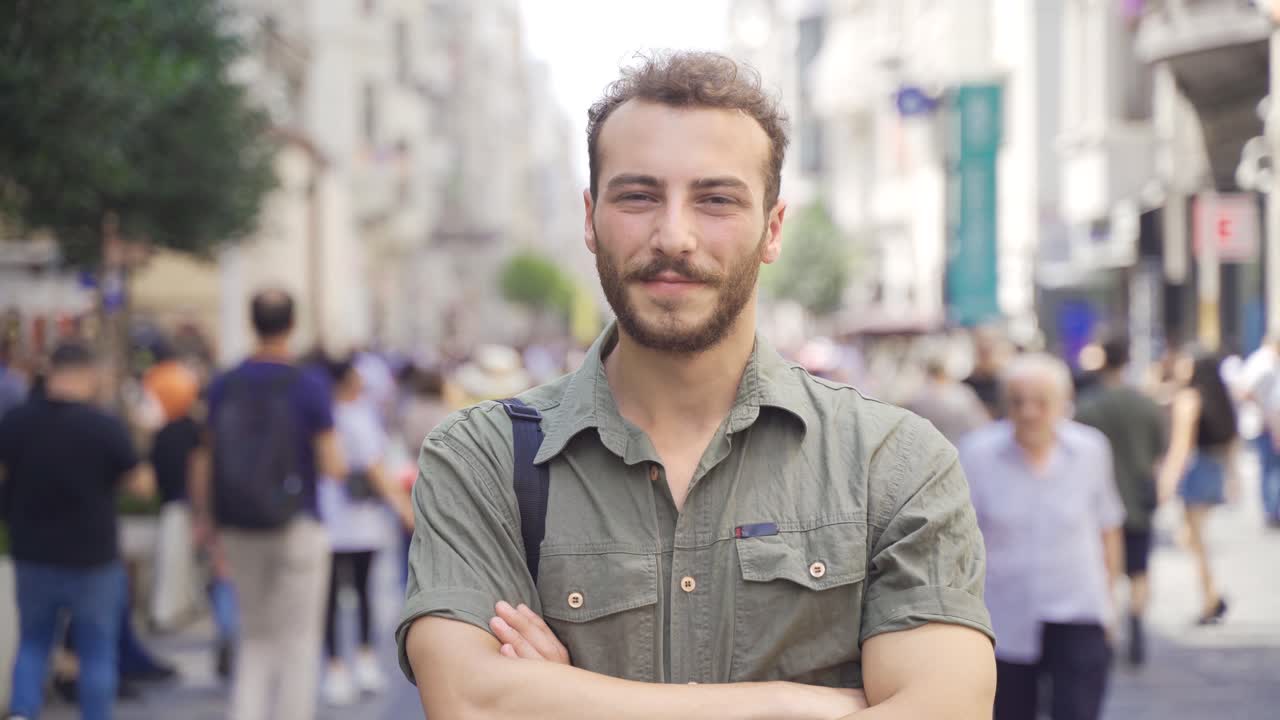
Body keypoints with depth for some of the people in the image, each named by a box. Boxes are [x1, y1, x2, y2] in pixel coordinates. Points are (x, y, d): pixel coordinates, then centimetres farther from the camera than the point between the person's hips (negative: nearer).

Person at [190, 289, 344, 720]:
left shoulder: (224, 386, 1)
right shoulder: (310, 389, -10)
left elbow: (205, 459, 6)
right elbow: (332, 466, -12)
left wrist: (204, 518, 16)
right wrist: (339, 458, 10)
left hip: (240, 531, 4)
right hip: (297, 527, -4)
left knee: (255, 638, 16)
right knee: (297, 644, 5)